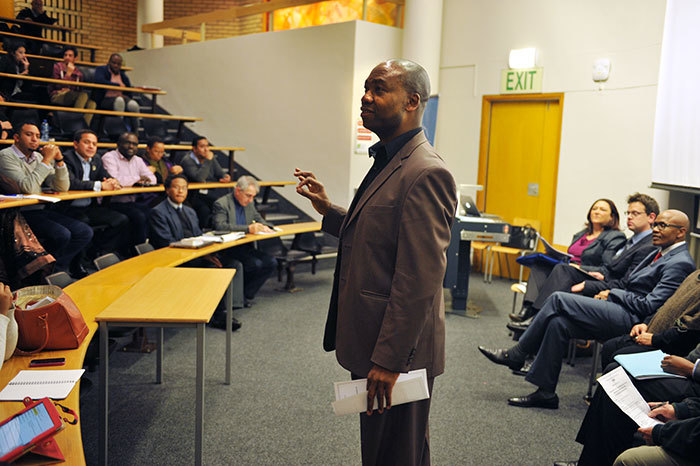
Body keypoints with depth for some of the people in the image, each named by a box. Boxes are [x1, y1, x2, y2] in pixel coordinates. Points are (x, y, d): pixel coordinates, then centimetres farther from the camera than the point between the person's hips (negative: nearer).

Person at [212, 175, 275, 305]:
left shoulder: (249, 203, 13)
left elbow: (258, 218, 25)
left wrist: (264, 226, -2)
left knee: (271, 262, -12)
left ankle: (247, 294, -3)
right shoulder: (221, 203, -10)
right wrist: (248, 229, -32)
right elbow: (220, 226, -25)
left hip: (245, 246, 8)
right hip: (227, 249, -8)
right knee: (256, 264, -27)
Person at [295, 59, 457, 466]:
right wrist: (329, 211, 8)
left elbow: (419, 281, -24)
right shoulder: (387, 161, 12)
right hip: (373, 341, 10)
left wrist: (389, 360, -22)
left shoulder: (426, 173, -21)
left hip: (397, 350, -10)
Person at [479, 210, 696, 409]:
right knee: (558, 322, -9)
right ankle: (545, 393, -4)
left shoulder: (680, 263, -9)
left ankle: (517, 355, -5)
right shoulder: (660, 254, 22)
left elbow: (648, 305, -17)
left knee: (558, 299, -15)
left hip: (631, 320, -9)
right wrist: (608, 294, 6)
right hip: (618, 312, 9)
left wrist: (612, 293, -6)